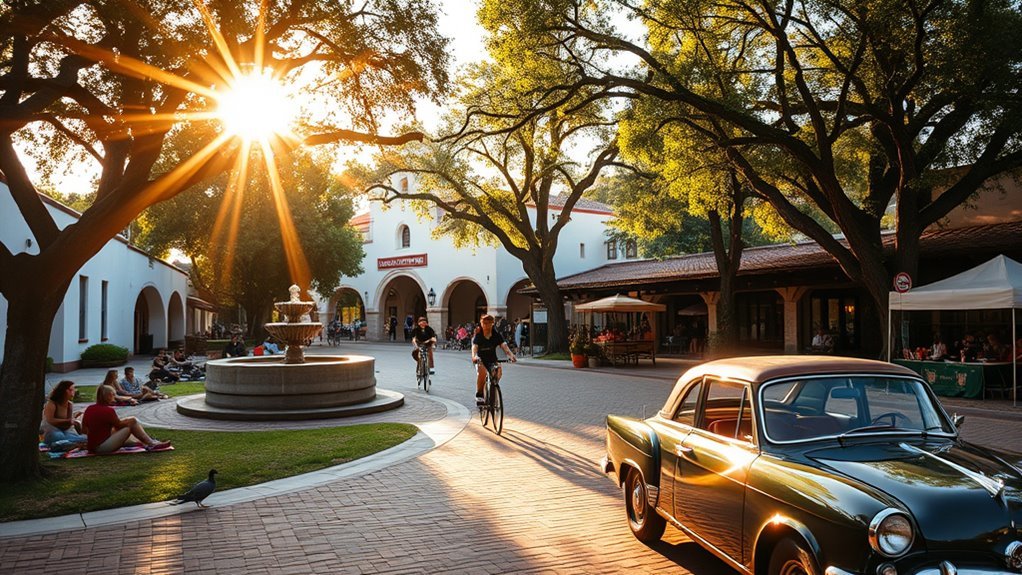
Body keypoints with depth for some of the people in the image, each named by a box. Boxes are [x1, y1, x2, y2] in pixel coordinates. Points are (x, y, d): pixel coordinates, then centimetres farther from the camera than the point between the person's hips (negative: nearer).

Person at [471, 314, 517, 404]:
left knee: (498, 369, -30)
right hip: (480, 361, -2)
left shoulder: (496, 334, -6)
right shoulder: (478, 335, -10)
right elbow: (474, 347, -27)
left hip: (492, 360, 2)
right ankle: (479, 394, -15)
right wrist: (474, 357, -49)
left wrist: (511, 355, -39)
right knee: (482, 372, -34)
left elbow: (504, 345, -19)